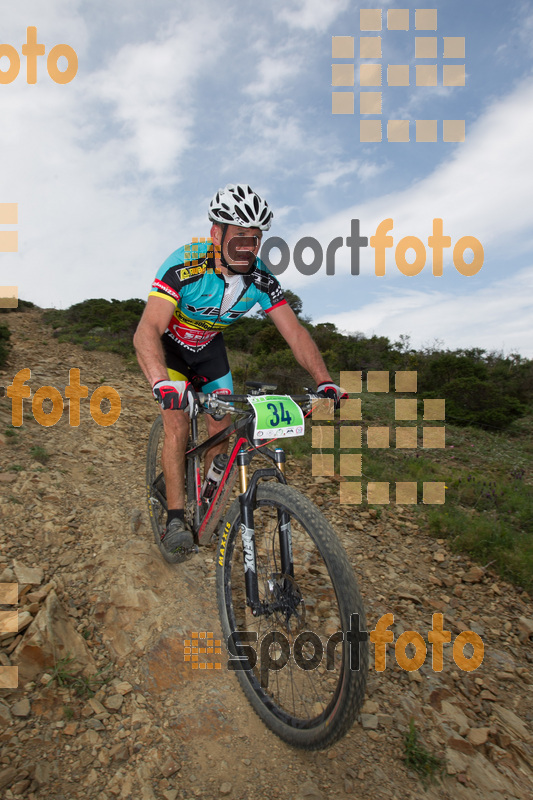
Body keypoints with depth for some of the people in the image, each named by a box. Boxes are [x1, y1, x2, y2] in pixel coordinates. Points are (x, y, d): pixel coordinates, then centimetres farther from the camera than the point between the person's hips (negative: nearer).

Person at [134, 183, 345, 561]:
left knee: (222, 427, 0)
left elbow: (295, 332, -21)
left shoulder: (261, 278, -21)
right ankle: (176, 516, -1)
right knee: (178, 427, -16)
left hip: (210, 346, 4)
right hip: (171, 344, -4)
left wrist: (326, 382, -34)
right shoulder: (185, 265, -35)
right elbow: (147, 331, -44)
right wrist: (162, 383, -62)